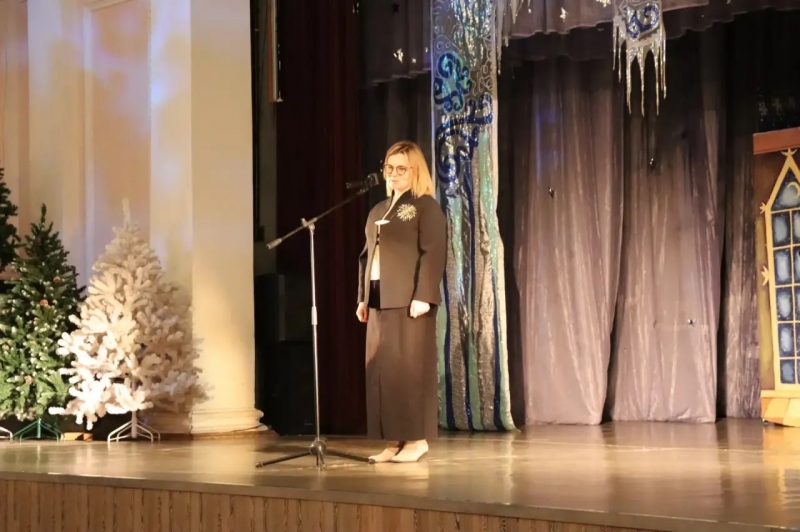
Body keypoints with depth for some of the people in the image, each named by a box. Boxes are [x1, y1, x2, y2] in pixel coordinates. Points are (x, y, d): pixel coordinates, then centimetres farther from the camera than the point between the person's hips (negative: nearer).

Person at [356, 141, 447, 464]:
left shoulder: (426, 207, -2)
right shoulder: (378, 211, 20)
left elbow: (433, 254, -12)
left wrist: (423, 296, -20)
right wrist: (362, 297, 12)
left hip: (409, 301, -7)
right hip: (380, 301, 7)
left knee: (410, 367, -6)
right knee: (381, 369, 4)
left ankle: (417, 438, 0)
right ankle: (394, 440, 8)